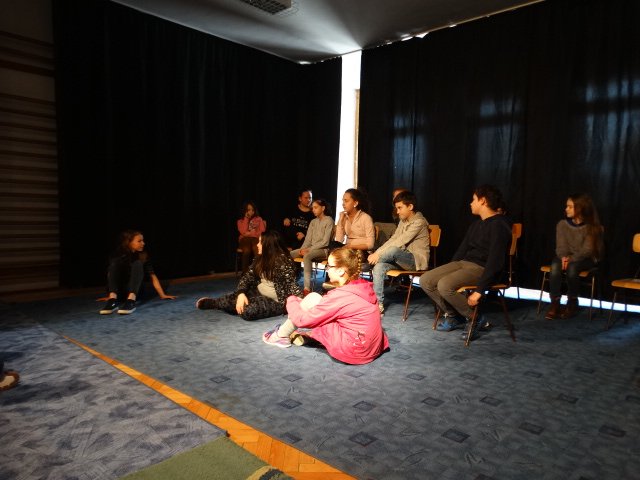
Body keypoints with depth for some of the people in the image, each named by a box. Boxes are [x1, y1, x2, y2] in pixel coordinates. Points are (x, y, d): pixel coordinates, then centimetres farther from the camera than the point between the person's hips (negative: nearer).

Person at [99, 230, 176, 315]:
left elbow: (152, 276, -3)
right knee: (115, 263, -21)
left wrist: (162, 295, -11)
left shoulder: (143, 256, 0)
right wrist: (109, 295, -7)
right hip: (119, 292, 0)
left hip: (135, 291, 0)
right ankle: (113, 299, -40)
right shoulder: (118, 254, -2)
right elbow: (111, 274, -3)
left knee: (138, 264, -24)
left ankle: (131, 300, -46)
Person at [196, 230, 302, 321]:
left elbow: (291, 286, -25)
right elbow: (247, 277, 0)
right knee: (233, 299, -9)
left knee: (247, 311, -29)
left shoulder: (283, 261, -22)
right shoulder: (260, 258, 2)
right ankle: (210, 302, 23)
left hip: (275, 302, -7)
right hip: (259, 293, 7)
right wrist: (241, 293, -18)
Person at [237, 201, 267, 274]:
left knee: (257, 249, -37)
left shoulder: (259, 219, 15)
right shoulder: (240, 221, 13)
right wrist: (246, 219, -2)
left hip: (255, 238, 1)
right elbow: (243, 232, -5)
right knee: (247, 250, -37)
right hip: (245, 239, 0)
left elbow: (262, 230, 2)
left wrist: (249, 233, -6)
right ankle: (245, 272, -32)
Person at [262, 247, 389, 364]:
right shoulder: (363, 286, 2)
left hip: (352, 352, -8)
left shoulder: (340, 295, -20)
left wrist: (292, 301, 8)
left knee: (313, 299, -4)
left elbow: (302, 319, -12)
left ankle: (280, 336, 14)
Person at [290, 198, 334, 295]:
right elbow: (308, 239, 12)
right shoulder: (313, 222, 18)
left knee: (307, 256, -38)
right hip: (310, 249, 7)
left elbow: (325, 241, -12)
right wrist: (302, 249, -8)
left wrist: (309, 249, -17)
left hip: (323, 250, -7)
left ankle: (307, 288, -42)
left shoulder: (329, 221, -4)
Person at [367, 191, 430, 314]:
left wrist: (378, 254, -25)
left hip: (416, 260, -8)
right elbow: (392, 239, 8)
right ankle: (378, 305, -20)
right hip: (403, 259, 8)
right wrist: (376, 253, -7)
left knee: (393, 250, -37)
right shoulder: (403, 221, 13)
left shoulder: (419, 222, -14)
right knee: (379, 266, -21)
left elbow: (400, 242, -22)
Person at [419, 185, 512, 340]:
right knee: (425, 280, -7)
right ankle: (453, 316, 5)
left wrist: (479, 290, -25)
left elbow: (495, 261, -21)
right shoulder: (476, 224, 15)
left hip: (482, 269, -9)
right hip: (463, 263, 9)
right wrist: (447, 272, 12)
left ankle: (475, 319, -9)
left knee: (445, 285, -32)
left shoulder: (499, 225, -14)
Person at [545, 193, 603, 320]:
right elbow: (561, 246, -2)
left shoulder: (591, 227, -7)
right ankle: (555, 303, -26)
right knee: (555, 266, -32)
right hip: (566, 257, 3)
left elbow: (587, 249, -13)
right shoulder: (562, 224, 2)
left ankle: (572, 303, -15)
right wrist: (563, 257, -24)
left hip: (585, 259, -3)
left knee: (572, 267, -36)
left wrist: (571, 258, -28)